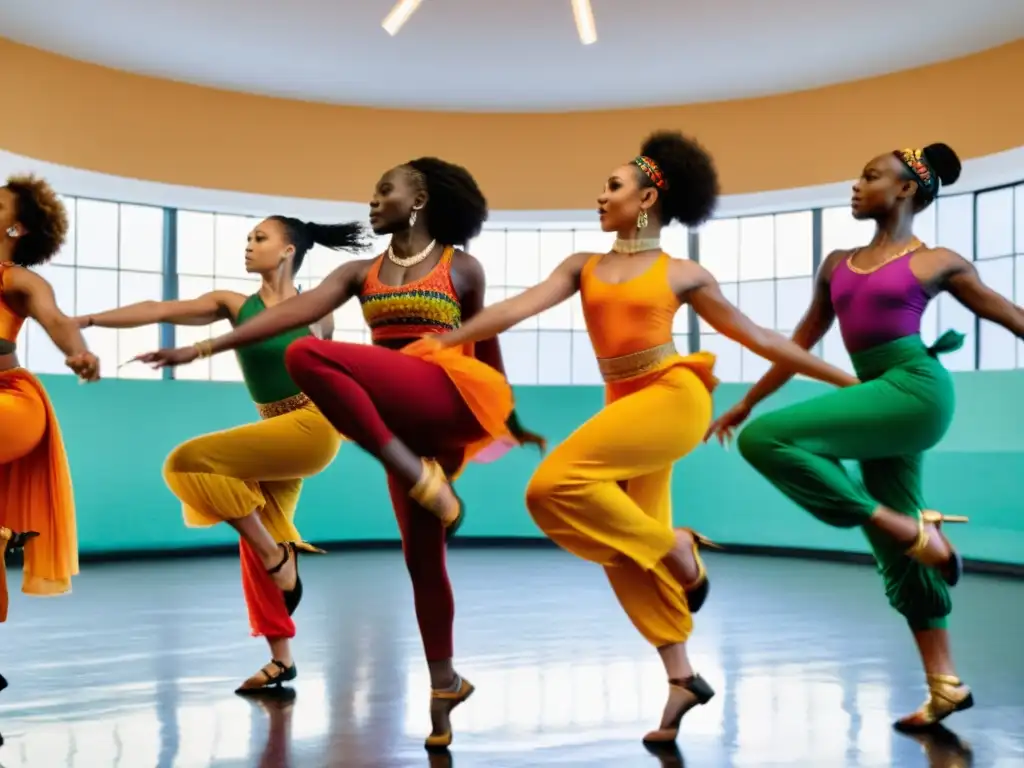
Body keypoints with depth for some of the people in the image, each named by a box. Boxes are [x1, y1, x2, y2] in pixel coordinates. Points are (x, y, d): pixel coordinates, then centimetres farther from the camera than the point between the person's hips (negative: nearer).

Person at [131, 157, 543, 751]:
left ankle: (422, 475, -25)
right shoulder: (360, 273, 14)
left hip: (450, 397, -5)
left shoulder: (462, 268, 6)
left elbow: (487, 347, 13)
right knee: (422, 558, 7)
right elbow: (294, 311, 2)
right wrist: (204, 347, -9)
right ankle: (445, 685, 24)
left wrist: (510, 419, 20)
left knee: (310, 357, -25)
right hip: (400, 422, 6)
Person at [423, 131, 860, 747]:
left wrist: (842, 378, 11)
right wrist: (446, 339, -11)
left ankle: (677, 547, -5)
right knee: (628, 554, 4)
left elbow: (758, 337, 10)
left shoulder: (685, 274, 5)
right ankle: (682, 678, 17)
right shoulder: (583, 267, 14)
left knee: (556, 483, -24)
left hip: (674, 396, -5)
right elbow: (520, 308, 1)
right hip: (623, 406, 6)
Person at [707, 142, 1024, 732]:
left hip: (916, 392, -7)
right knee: (897, 556, 8)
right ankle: (947, 684, 20)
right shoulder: (838, 264, 17)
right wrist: (745, 403, 21)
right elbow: (801, 343, 22)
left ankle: (912, 530, -13)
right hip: (878, 400, 7)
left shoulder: (938, 262, 2)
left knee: (766, 439, -21)